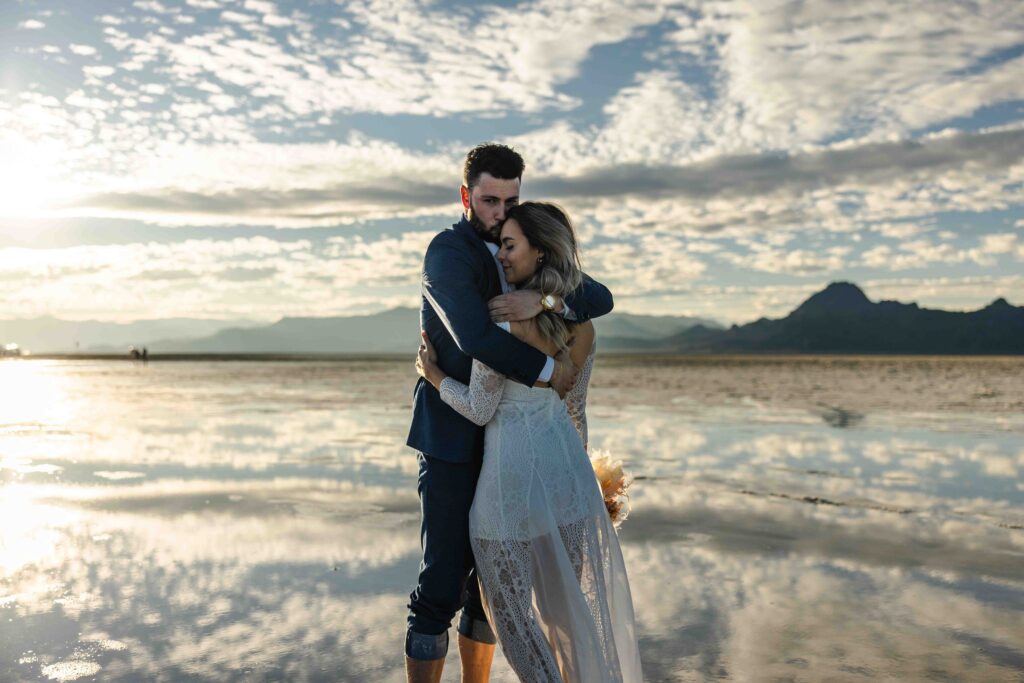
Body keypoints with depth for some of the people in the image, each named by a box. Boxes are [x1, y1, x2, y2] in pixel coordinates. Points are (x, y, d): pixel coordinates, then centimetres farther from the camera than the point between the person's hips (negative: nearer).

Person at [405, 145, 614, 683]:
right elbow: (475, 337, -27)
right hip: (451, 439, -7)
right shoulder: (448, 251, -10)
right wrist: (550, 371, -17)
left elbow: (599, 299, -1)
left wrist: (544, 299, -21)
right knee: (442, 583, -5)